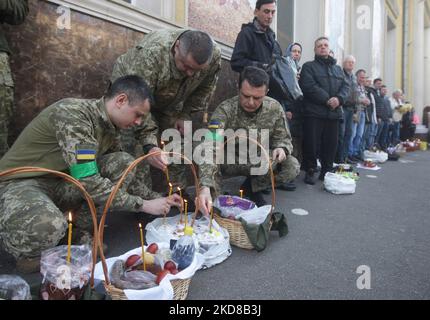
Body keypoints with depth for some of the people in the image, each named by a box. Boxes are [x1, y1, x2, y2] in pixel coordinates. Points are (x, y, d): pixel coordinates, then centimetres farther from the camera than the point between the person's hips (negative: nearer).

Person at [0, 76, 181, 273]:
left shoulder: (110, 128, -1)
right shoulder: (72, 114, -26)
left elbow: (121, 174, 10)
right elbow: (88, 183, -32)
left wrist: (154, 198, -1)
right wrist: (144, 205, -25)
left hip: (61, 183, 7)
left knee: (125, 164, -12)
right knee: (47, 227, -39)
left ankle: (79, 231, -1)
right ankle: (26, 252, -2)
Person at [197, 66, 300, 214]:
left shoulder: (275, 108, -14)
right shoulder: (225, 110, -27)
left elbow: (284, 139, -2)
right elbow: (210, 149, -39)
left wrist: (282, 149, -29)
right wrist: (205, 187, -55)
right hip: (230, 162, -3)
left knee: (292, 166, -21)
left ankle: (251, 187, 4)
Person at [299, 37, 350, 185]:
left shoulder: (338, 68, 22)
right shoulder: (308, 66, 4)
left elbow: (346, 86, 11)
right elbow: (310, 87, -11)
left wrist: (339, 98, -10)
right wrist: (327, 100, -17)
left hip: (334, 113, 5)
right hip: (314, 112, -5)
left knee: (331, 144, 7)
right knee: (311, 143, -5)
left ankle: (327, 171, 19)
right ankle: (310, 171, 7)